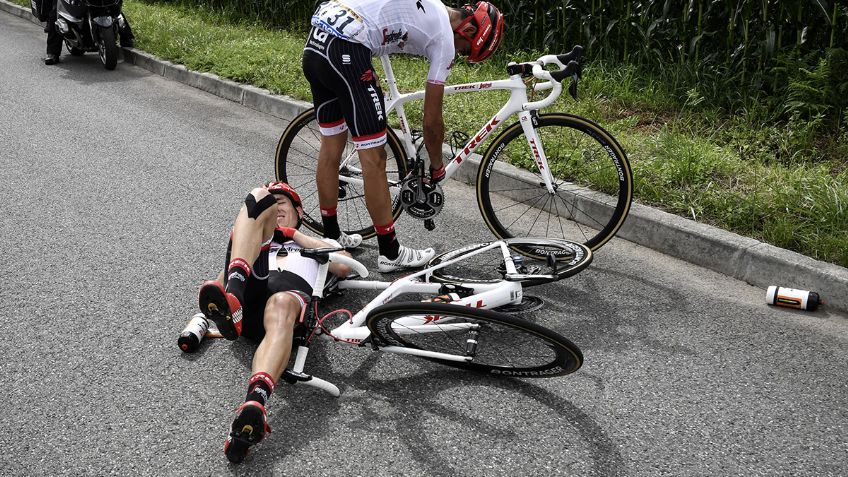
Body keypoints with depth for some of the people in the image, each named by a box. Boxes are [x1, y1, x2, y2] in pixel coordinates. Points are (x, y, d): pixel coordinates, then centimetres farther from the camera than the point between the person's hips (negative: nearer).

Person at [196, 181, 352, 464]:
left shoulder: (319, 243, 39)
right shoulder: (256, 242, 44)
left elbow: (344, 266, 14)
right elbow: (219, 281, 27)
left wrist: (292, 234, 16)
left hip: (290, 287, -2)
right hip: (246, 291, 2)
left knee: (281, 305, -41)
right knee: (258, 198, -9)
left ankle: (253, 406, -66)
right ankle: (231, 298, -37)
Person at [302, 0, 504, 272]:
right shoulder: (444, 38, 2)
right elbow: (431, 119, 6)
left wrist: (368, 79, 27)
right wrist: (437, 166, 22)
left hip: (314, 44, 9)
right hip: (344, 51, -9)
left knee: (331, 146, 19)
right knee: (374, 158, 0)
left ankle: (331, 238, 32)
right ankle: (390, 253, 10)